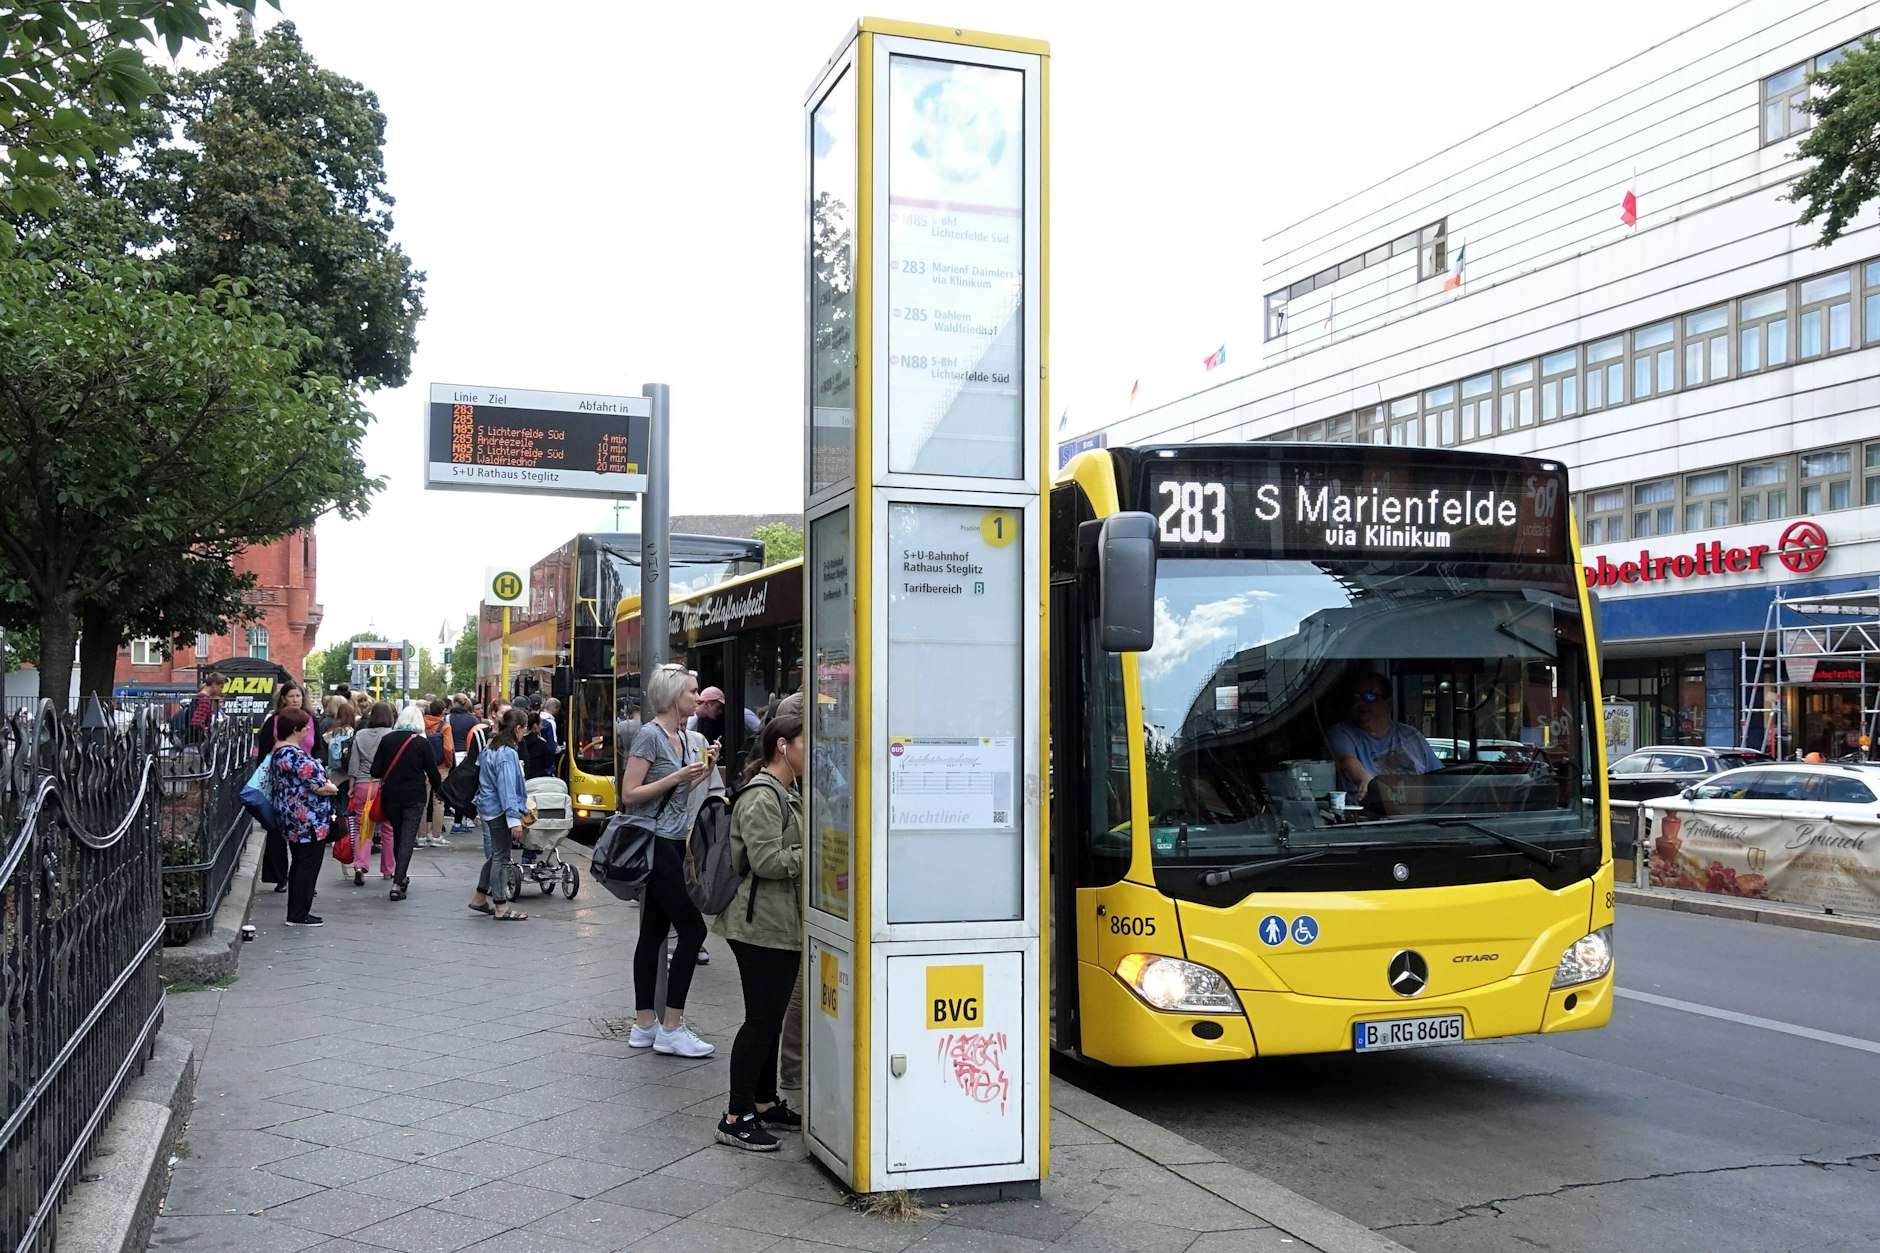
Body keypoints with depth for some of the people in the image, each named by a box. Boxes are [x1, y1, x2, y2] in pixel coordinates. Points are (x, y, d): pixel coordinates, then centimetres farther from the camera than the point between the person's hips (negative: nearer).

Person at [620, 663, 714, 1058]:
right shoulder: (650, 735, -13)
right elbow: (629, 795, -16)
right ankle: (671, 1028, -3)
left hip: (672, 844, 9)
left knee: (654, 932, 10)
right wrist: (675, 778, -20)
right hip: (656, 845, -9)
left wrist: (697, 773, 6)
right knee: (692, 928, -9)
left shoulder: (682, 736, 13)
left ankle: (643, 1025, 15)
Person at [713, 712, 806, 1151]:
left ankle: (765, 1103, 27)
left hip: (783, 926, 10)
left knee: (772, 1018, 16)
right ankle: (736, 1118, 2)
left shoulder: (787, 794, 17)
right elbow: (766, 860, -23)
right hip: (761, 926, -10)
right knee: (761, 1020, -5)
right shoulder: (761, 796, -16)